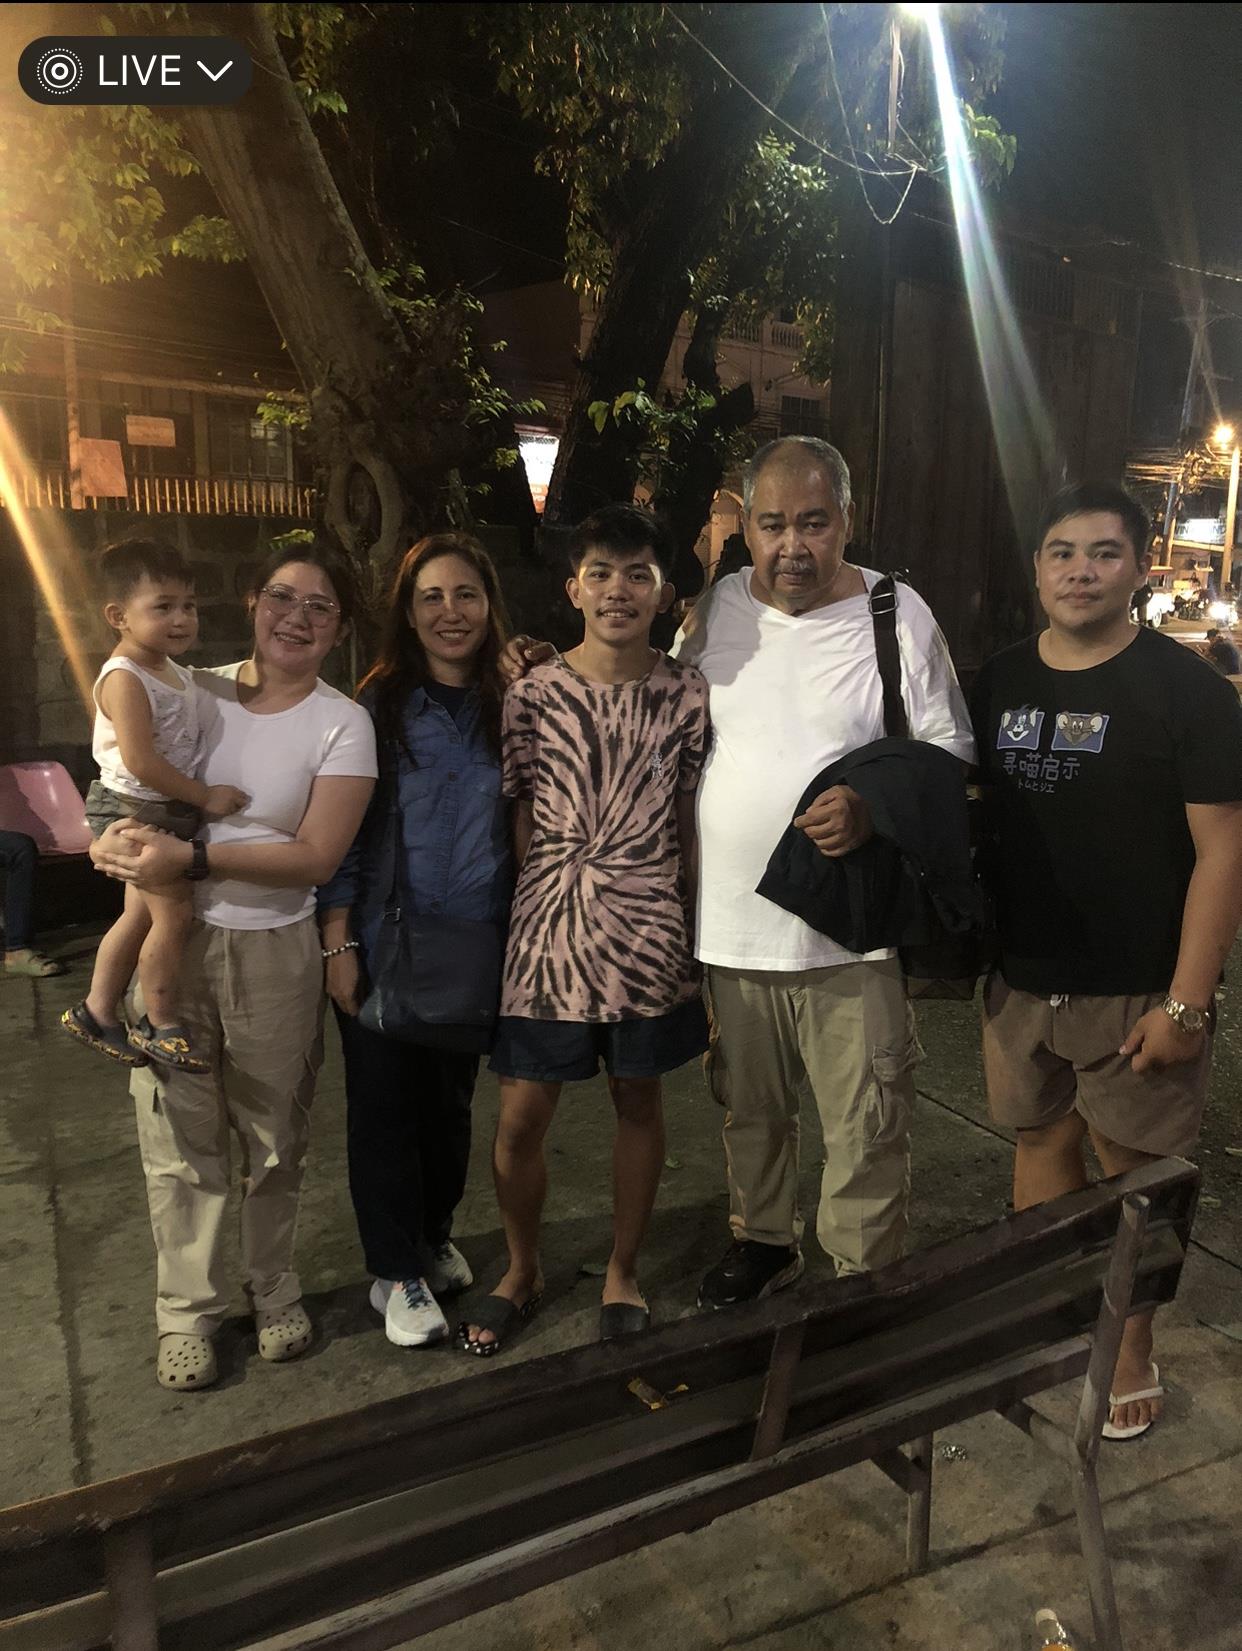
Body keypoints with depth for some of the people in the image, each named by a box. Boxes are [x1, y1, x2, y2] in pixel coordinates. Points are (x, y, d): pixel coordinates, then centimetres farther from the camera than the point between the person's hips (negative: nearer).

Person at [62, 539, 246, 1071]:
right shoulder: (124, 679, -19)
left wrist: (201, 799, 10)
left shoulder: (177, 673, 9)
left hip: (171, 812, 9)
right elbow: (140, 761, -27)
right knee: (175, 912, -6)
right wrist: (206, 796, -21)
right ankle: (161, 1027, 11)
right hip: (136, 812, -9)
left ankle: (95, 1012, 32)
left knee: (141, 914, 16)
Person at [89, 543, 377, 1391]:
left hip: (274, 952, -2)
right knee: (180, 1139, 8)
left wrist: (192, 858, -23)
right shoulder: (193, 690, 2)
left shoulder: (343, 724, -7)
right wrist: (118, 839, -12)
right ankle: (188, 1311, 26)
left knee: (275, 1140, 12)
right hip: (169, 939, 2)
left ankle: (275, 1292, 33)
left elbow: (317, 856, -15)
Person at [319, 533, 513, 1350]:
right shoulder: (378, 705, -5)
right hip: (383, 942, -2)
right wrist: (338, 943, -8)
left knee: (451, 1098, 17)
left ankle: (434, 1235, 40)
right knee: (384, 1104, 7)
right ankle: (397, 1272, 25)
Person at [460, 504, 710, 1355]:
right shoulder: (534, 693, -2)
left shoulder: (687, 695, 0)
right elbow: (518, 820, 3)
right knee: (519, 1119, 7)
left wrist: (701, 937, 5)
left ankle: (623, 1273, 37)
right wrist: (511, 923, 1)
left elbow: (690, 823, 4)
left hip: (650, 935, 1)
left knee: (640, 1100, 15)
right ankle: (523, 1271, 34)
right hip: (548, 933, 0)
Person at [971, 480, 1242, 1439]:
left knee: (1135, 1173, 8)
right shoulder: (999, 685, 5)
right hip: (1021, 983, 4)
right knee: (1042, 1146, 16)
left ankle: (1133, 1357, 29)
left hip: (1136, 993, -4)